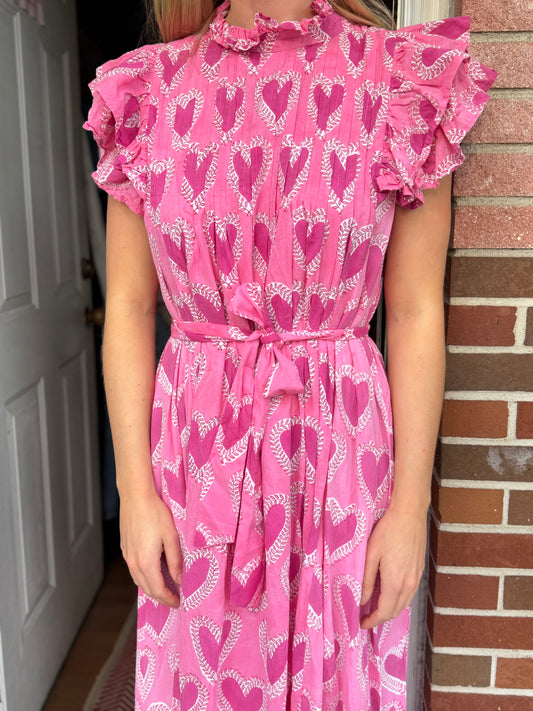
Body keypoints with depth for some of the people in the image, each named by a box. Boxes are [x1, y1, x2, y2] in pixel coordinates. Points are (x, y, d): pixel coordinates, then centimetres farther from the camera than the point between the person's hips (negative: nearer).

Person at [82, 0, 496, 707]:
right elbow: (127, 309, 1)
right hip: (195, 444, 2)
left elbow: (417, 313, -4)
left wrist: (411, 504, -5)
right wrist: (135, 491, -2)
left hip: (341, 443, -1)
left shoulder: (399, 78, -2)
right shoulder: (151, 87, 2)